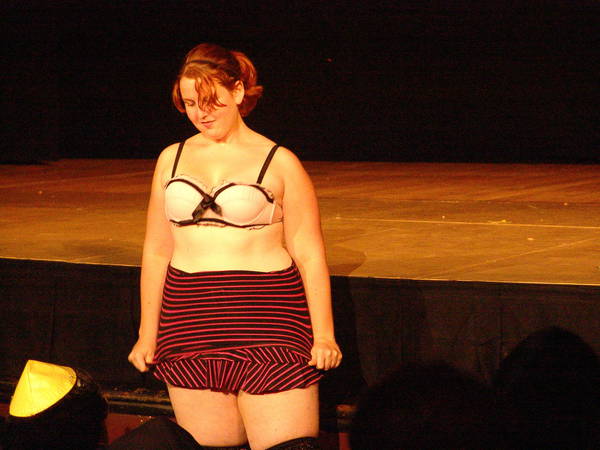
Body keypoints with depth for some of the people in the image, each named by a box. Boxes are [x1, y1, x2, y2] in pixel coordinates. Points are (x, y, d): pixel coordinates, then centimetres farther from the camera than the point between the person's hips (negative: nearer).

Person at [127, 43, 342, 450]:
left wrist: (324, 335, -5)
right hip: (190, 322, 3)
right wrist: (148, 335, 15)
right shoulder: (173, 159, 13)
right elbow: (156, 251, 17)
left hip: (265, 317, -3)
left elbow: (309, 253, 1)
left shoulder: (279, 163, 2)